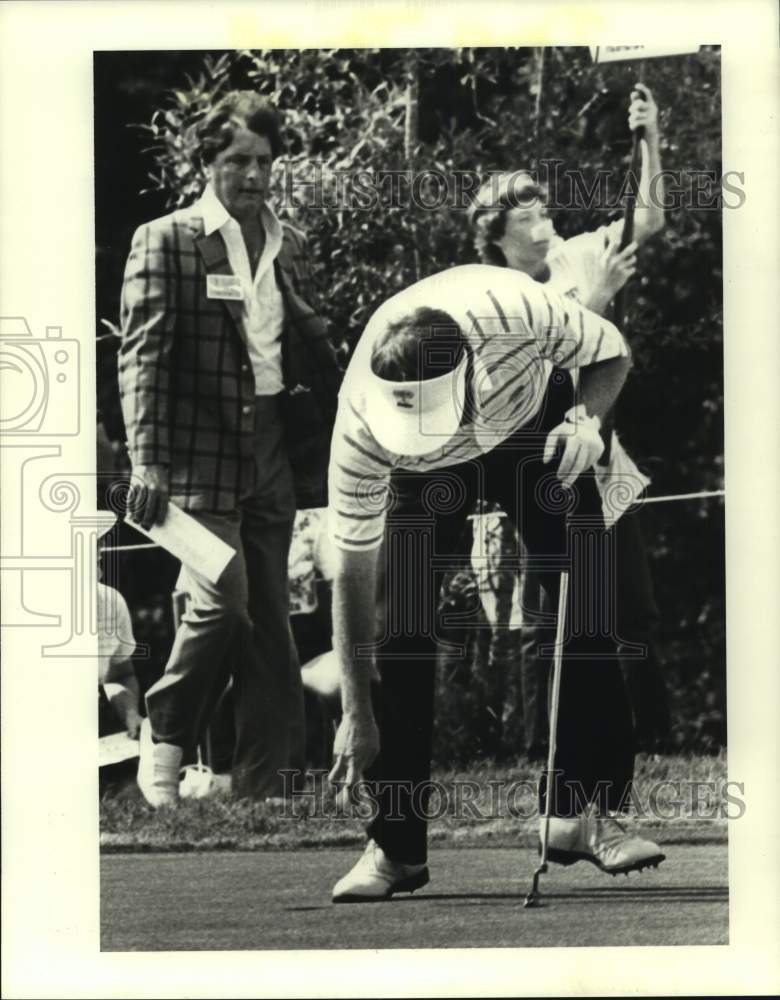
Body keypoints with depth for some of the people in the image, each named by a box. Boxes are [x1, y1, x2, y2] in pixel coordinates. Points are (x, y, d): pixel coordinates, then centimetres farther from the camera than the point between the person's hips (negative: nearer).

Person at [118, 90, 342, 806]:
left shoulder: (290, 246, 12)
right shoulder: (165, 240, -4)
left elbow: (315, 348, 19)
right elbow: (144, 356, -9)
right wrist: (148, 461, -17)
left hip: (276, 449, 5)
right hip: (203, 452, -5)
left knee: (268, 615, 7)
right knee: (222, 600, -15)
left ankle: (263, 778, 14)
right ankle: (165, 740, 7)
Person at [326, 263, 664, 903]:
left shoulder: (516, 311, -41)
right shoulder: (361, 429, -37)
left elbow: (611, 354, -16)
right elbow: (353, 573, -26)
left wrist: (587, 416, -37)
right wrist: (356, 716, -24)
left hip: (533, 424, 1)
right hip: (427, 472, -1)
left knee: (587, 608, -8)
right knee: (402, 627, -13)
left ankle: (583, 812, 2)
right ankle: (397, 845, -5)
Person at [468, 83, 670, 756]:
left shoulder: (574, 258, 4)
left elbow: (649, 220, 4)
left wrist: (650, 140, -7)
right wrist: (593, 296, -25)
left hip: (603, 468, 5)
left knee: (636, 612, 6)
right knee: (548, 622, -2)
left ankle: (655, 742, 12)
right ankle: (543, 753, 3)